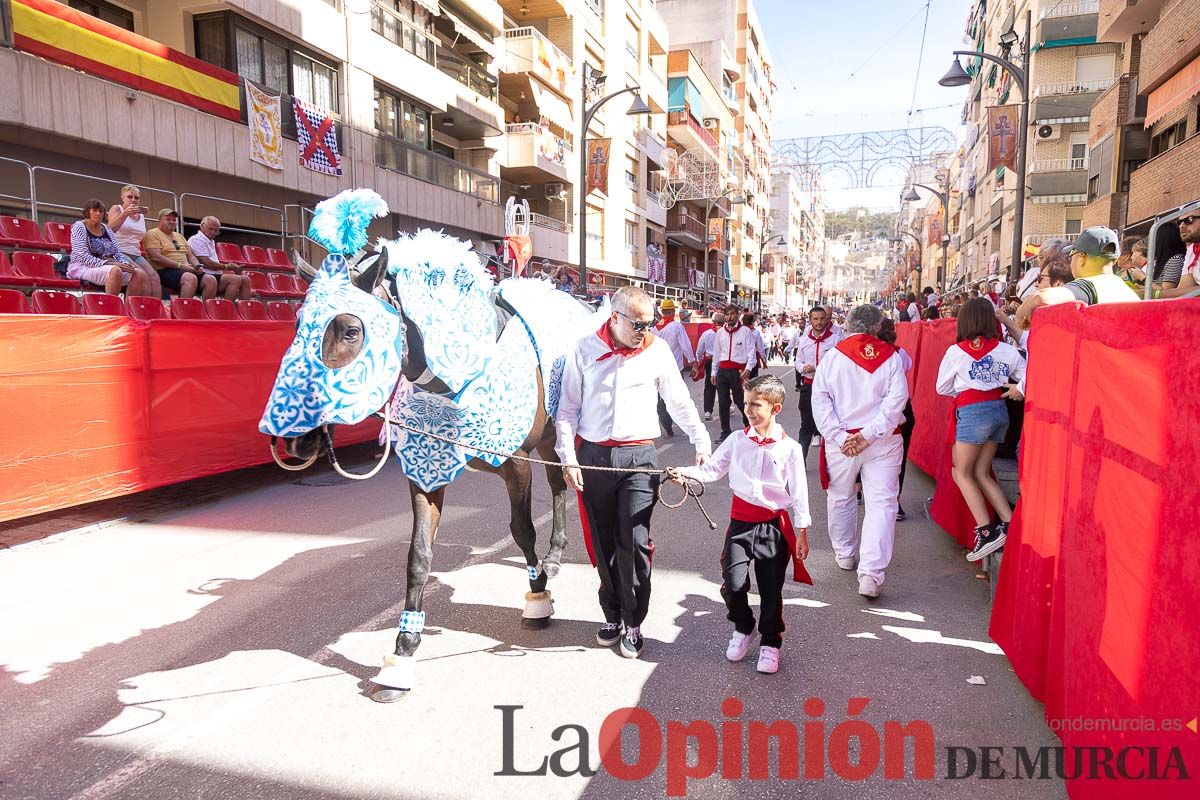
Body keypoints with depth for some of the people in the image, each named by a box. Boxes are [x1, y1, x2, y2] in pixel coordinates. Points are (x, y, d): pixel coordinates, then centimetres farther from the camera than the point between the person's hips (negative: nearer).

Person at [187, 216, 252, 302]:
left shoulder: (211, 242, 25)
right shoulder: (197, 240, -5)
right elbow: (206, 263, -13)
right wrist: (226, 267, -4)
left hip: (215, 275, 9)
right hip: (205, 276, -9)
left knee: (245, 279, -3)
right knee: (235, 279, -27)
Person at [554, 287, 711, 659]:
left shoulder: (657, 350, 2)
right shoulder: (584, 349, 2)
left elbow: (680, 403, 12)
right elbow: (568, 408, 5)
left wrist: (702, 442, 6)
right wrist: (567, 458, -1)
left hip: (638, 457, -1)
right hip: (592, 456, 1)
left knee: (634, 541, -8)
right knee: (602, 543, 10)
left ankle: (633, 624, 10)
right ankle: (612, 615, 27)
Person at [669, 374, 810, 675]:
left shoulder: (789, 448, -6)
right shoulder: (737, 440, 2)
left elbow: (798, 493, -2)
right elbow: (712, 469, 1)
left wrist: (802, 532, -1)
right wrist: (686, 472, -17)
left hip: (774, 525, -2)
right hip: (741, 522, 2)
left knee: (771, 589, 6)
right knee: (733, 583, -5)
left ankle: (770, 643, 28)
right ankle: (742, 628, 25)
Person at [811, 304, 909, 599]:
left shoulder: (833, 355, -1)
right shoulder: (891, 356, 0)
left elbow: (820, 398, -7)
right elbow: (896, 399, -10)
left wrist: (839, 436, -9)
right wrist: (869, 434, -12)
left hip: (841, 439, 1)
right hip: (883, 441, -1)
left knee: (840, 497, 20)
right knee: (881, 503, -1)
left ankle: (844, 554, 36)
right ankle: (870, 573, -11)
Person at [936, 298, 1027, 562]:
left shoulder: (957, 351, -4)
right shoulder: (1006, 350, 2)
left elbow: (942, 388, 7)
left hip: (973, 412, -5)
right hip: (999, 410, 5)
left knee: (963, 473, 6)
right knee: (981, 473, 14)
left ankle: (986, 531, -4)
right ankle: (1009, 524, 7)